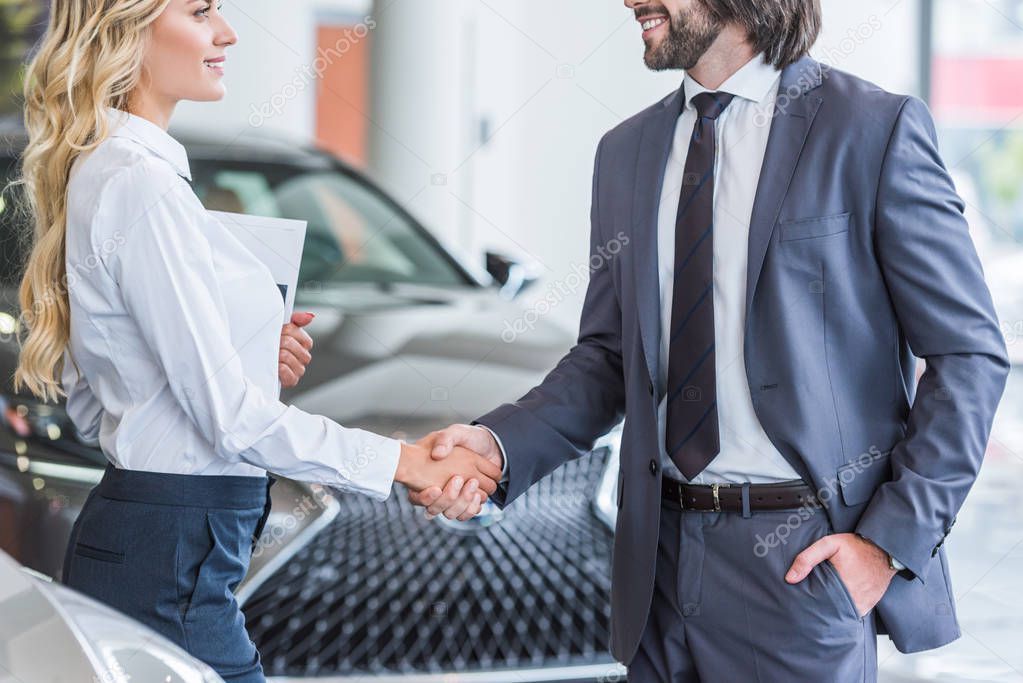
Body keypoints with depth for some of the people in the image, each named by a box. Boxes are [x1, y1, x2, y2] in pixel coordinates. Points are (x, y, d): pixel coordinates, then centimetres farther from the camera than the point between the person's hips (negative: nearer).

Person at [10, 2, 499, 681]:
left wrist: (257, 358, 9)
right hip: (168, 563, -10)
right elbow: (229, 414, -18)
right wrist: (397, 460, -11)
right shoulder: (139, 183, -17)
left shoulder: (104, 168, 13)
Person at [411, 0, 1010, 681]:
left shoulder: (875, 129, -6)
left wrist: (893, 540, -11)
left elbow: (970, 354, -6)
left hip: (804, 557, -5)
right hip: (664, 552, 5)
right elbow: (609, 355, 13)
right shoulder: (626, 152, 11)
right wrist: (501, 444, -5)